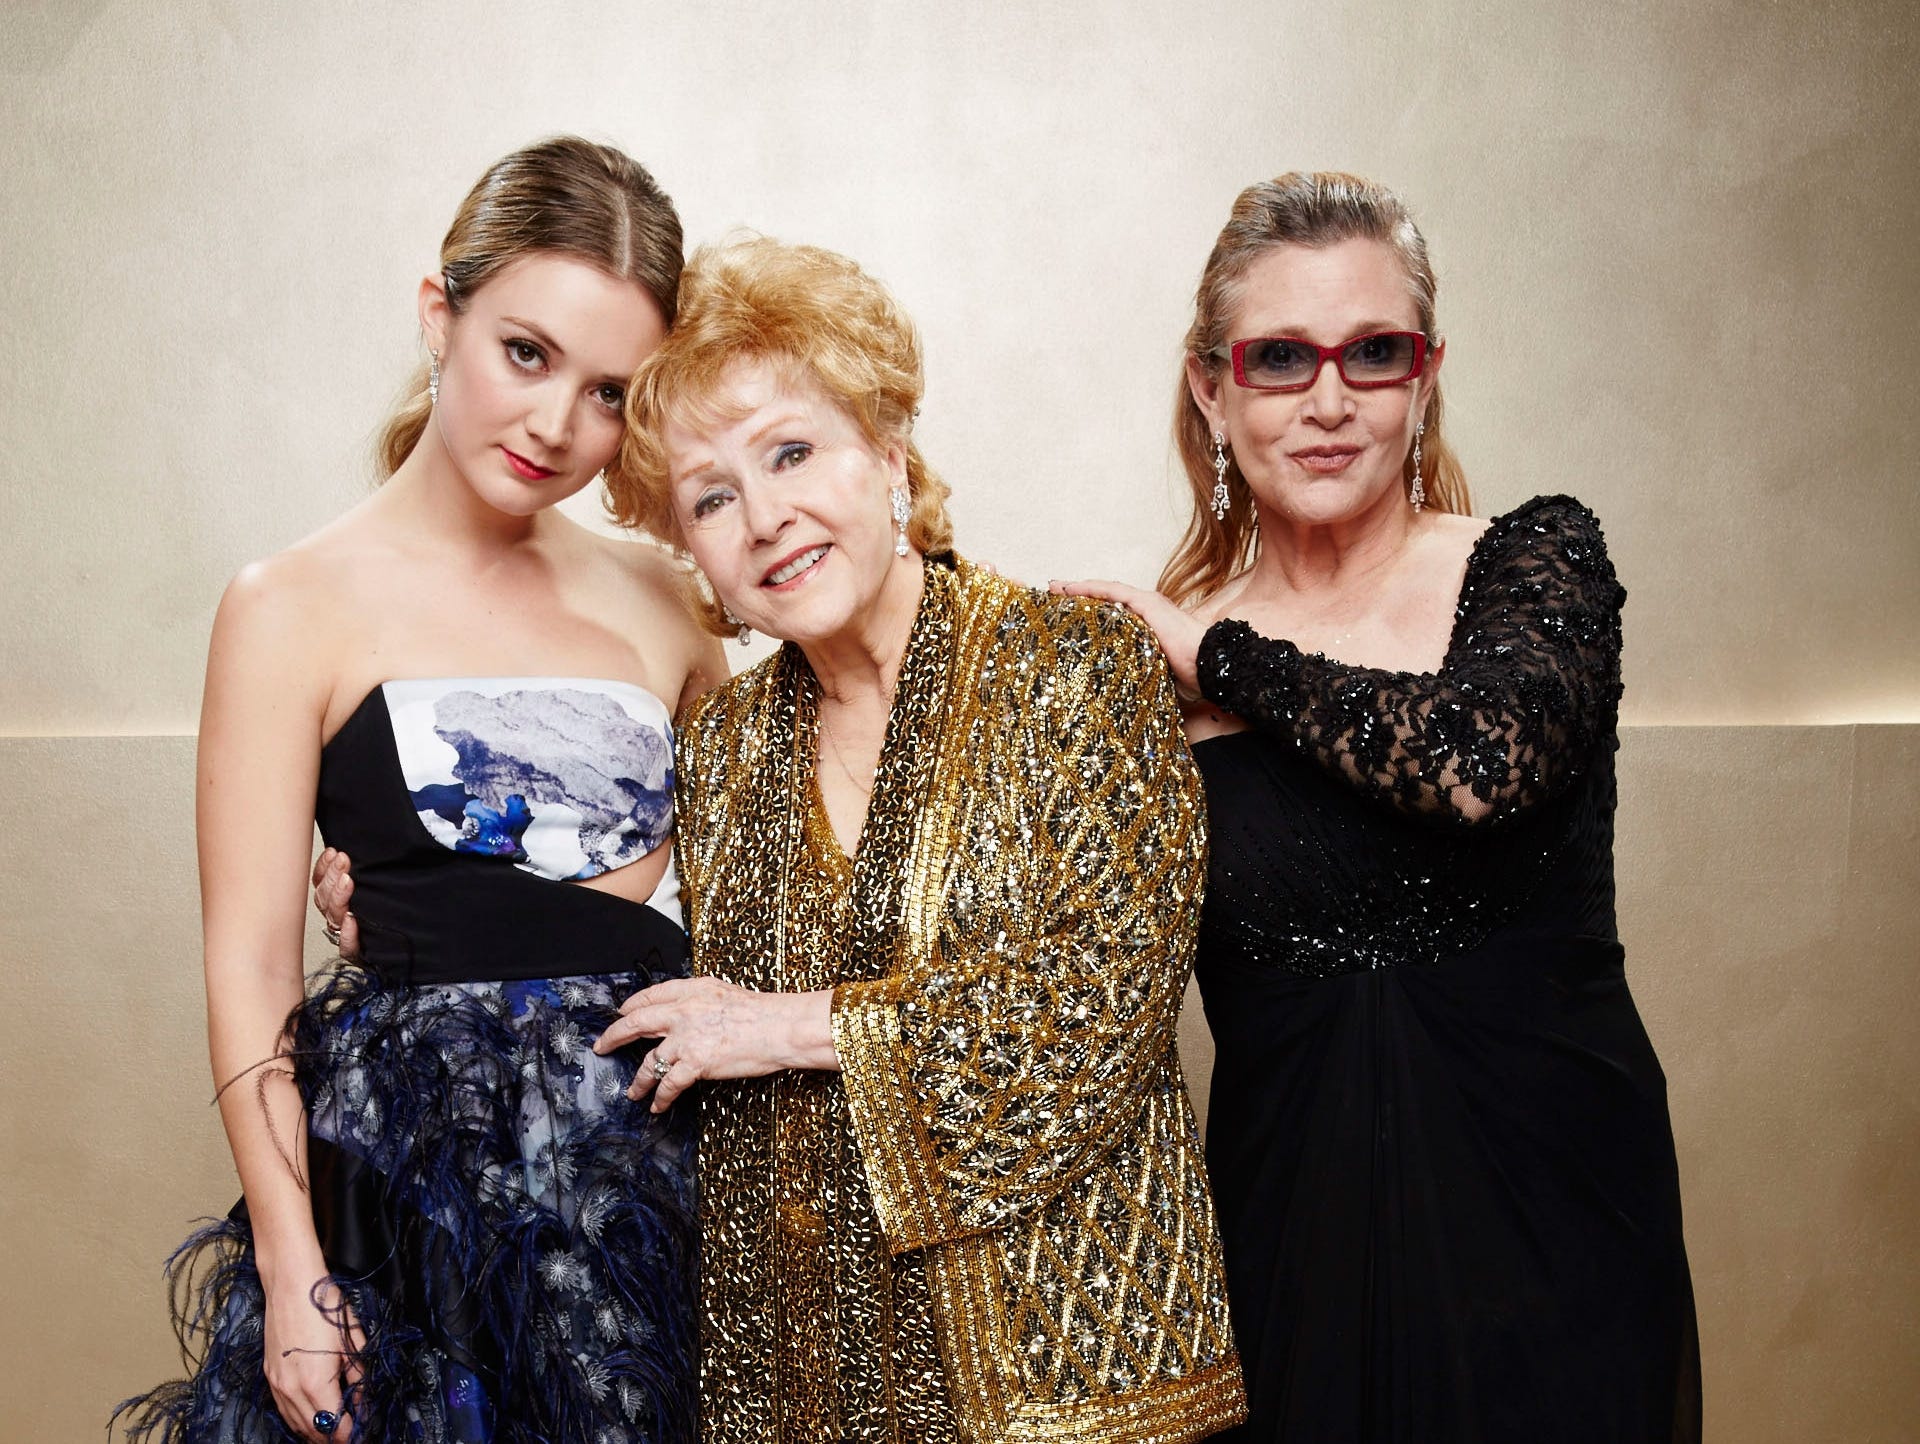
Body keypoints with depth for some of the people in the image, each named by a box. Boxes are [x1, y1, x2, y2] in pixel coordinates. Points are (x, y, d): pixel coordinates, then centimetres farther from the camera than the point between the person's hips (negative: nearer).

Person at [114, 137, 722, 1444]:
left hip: (665, 1140, 4)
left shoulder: (655, 600, 7)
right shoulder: (298, 609, -4)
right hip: (421, 1165, -4)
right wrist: (291, 1271, -9)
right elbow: (250, 967, -6)